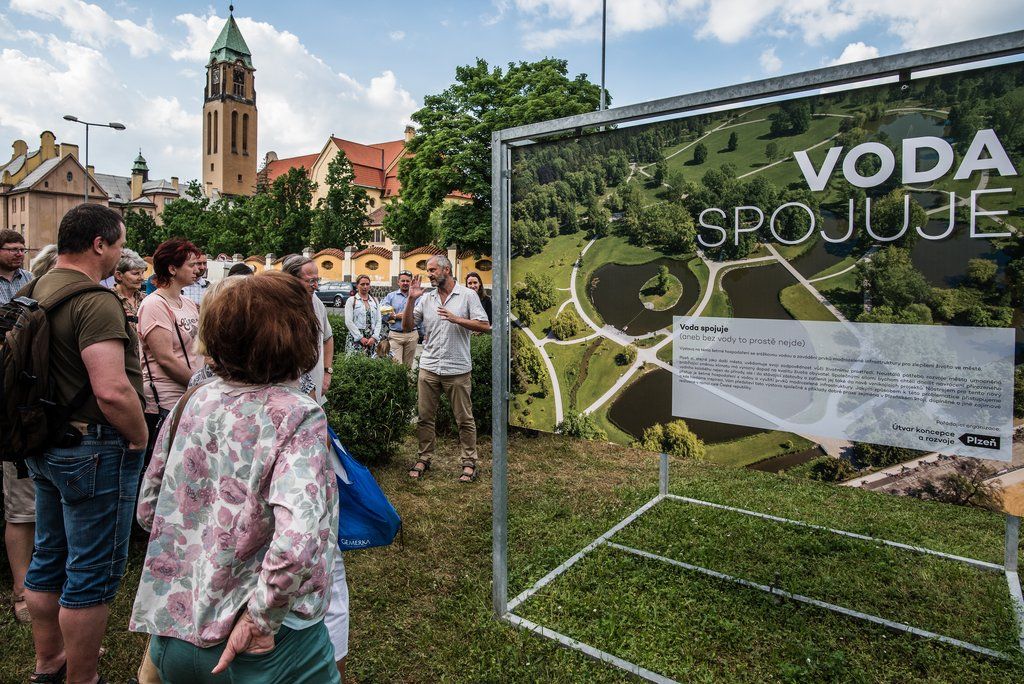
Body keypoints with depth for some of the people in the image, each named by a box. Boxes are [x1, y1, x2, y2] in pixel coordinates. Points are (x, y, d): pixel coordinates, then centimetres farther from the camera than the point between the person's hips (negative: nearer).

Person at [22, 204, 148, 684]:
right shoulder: (95, 300, -22)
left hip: (44, 443, 10)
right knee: (94, 573, 4)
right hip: (93, 449, -10)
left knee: (48, 559, 22)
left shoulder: (36, 292, 8)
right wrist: (140, 439, -15)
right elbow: (112, 390, -30)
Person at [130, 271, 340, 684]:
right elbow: (296, 541, -32)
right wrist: (262, 620, -18)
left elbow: (148, 510, 7)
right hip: (264, 644, -5)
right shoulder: (299, 417, -21)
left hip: (172, 625, 6)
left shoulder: (193, 401, -3)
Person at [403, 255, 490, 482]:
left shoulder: (467, 295, -2)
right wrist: (411, 299, -3)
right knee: (425, 418, 10)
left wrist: (456, 319, -17)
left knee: (464, 419, 5)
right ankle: (424, 458, 25)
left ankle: (469, 462, 17)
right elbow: (407, 327, 7)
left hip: (457, 369, -3)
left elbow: (485, 326, -8)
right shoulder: (425, 298, 9)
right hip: (429, 367, 4)